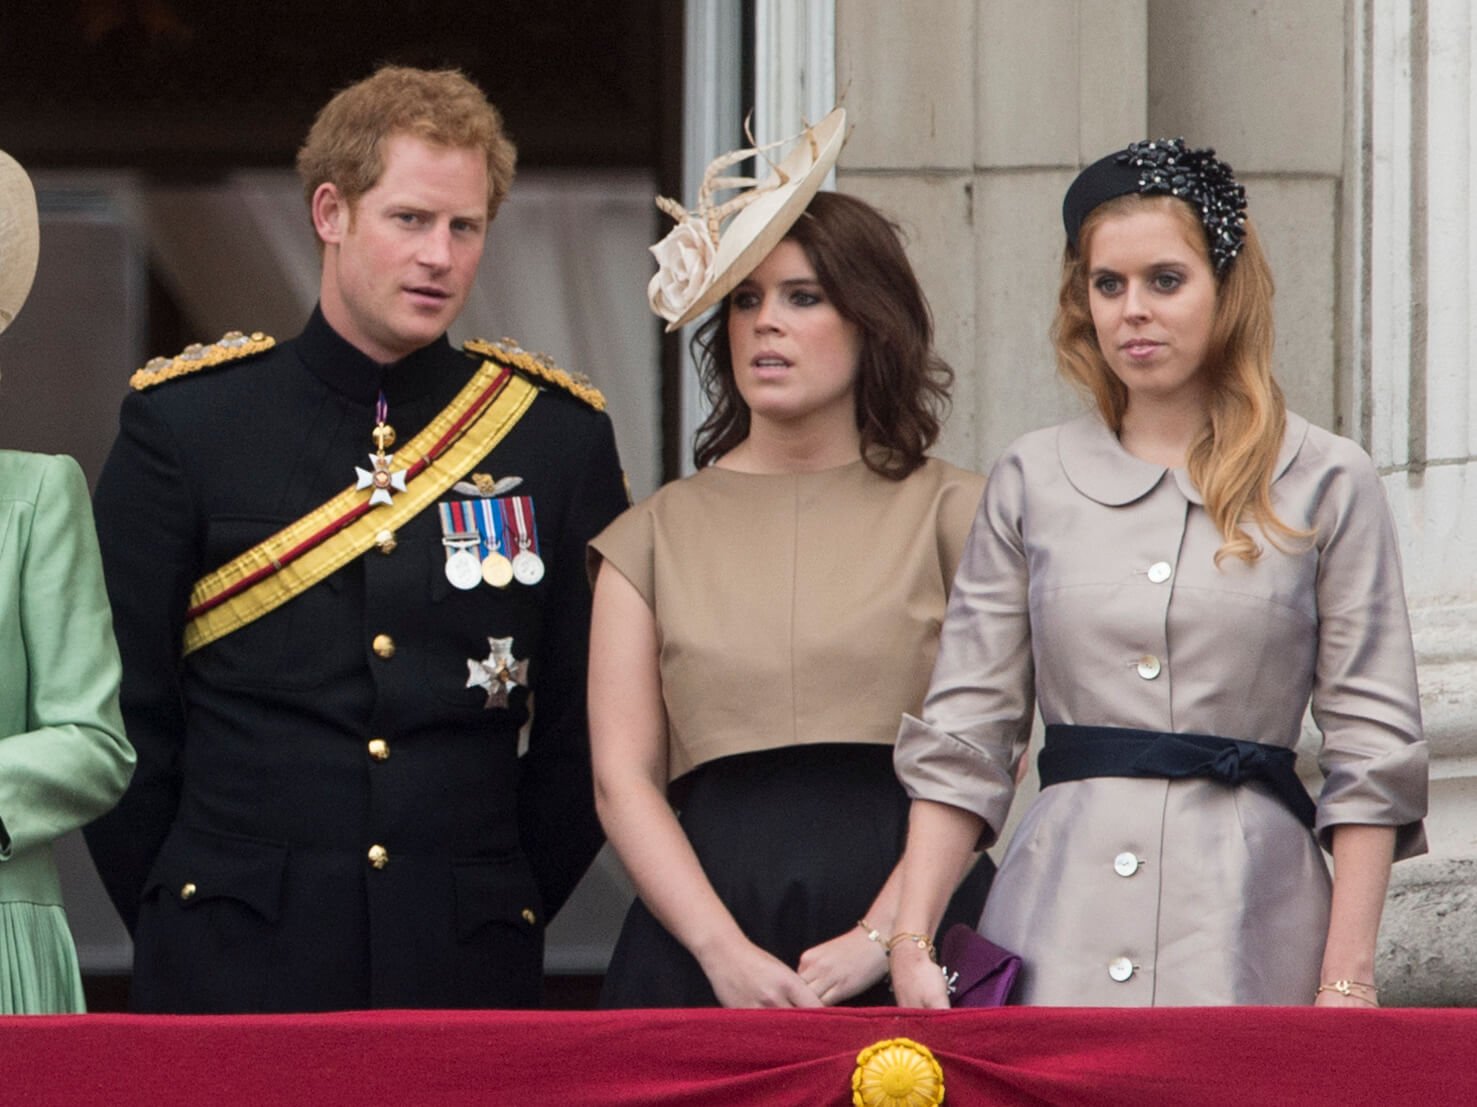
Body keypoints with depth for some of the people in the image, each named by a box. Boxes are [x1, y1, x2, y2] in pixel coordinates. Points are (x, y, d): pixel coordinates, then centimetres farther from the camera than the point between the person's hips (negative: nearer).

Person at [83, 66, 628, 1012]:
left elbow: (590, 725, 11)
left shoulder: (561, 436, 6)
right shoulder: (184, 421, 2)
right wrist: (171, 922, 1)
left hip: (467, 969, 1)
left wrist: (511, 907, 6)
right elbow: (120, 709, 3)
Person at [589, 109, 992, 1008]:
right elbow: (623, 778, 5)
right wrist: (726, 952, -9)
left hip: (912, 934, -1)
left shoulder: (953, 514, 7)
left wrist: (882, 937, -13)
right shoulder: (653, 537, 13)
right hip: (703, 955, 1)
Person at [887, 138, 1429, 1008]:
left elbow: (1373, 747, 2)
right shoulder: (1032, 483, 11)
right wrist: (912, 939, 0)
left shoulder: (1325, 484, 5)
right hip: (1059, 925, 2)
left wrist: (1347, 976, -5)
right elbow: (965, 733, 10)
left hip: (1246, 918, -2)